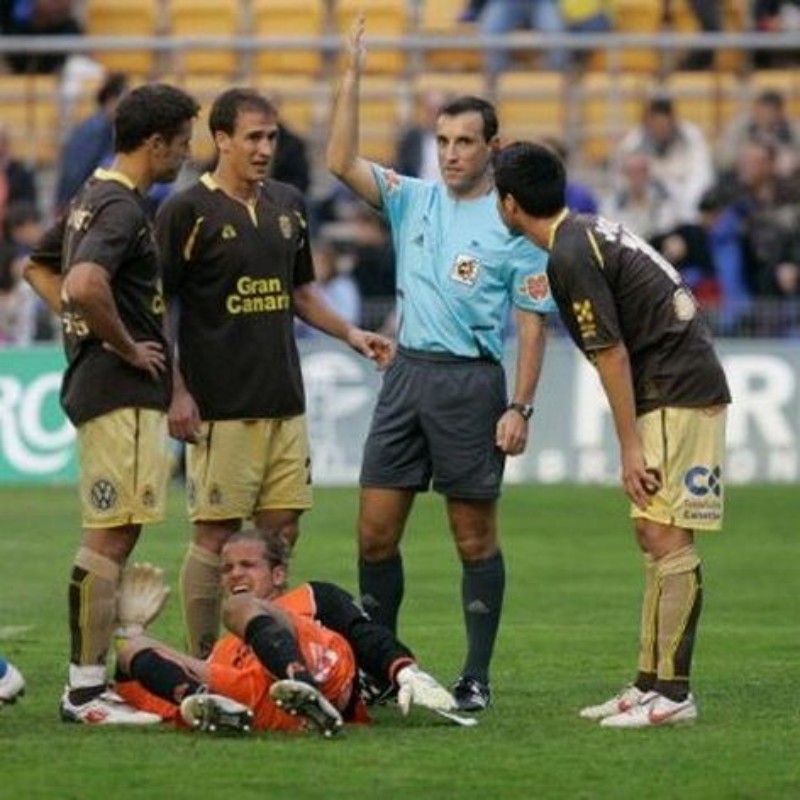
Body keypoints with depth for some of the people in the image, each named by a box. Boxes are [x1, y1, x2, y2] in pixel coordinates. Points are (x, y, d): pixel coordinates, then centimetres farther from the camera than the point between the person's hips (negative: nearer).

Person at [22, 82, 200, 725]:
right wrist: (126, 347, -18)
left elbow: (39, 268, 29)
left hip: (98, 381, 10)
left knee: (112, 538, 13)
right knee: (110, 538, -8)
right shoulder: (121, 207, -16)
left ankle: (90, 682, 15)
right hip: (125, 390, -10)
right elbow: (84, 285, -33)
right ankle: (86, 690, -8)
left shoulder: (94, 197, 15)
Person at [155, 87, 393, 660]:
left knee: (281, 531, 7)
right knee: (216, 536, -5)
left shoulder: (288, 205, 13)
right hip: (220, 410, -6)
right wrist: (176, 393, -12)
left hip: (285, 403, 6)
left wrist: (351, 334, 9)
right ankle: (203, 665, 2)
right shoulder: (188, 212, -7)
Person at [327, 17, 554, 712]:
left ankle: (477, 678, 7)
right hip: (407, 371, 4)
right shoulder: (412, 200, 11)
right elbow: (342, 163, 0)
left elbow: (532, 324, -3)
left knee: (475, 537, 1)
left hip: (471, 381, -4)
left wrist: (520, 408, -11)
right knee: (376, 531, 2)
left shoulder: (515, 226, -2)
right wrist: (352, 79, -6)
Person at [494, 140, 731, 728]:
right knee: (652, 534, 12)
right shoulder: (588, 232, 15)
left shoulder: (571, 257, -15)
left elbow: (613, 356, -17)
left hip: (678, 397, -10)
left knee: (666, 537, -11)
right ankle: (652, 682, 14)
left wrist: (630, 447, -14)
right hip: (678, 390, 10)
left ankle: (673, 694, -12)